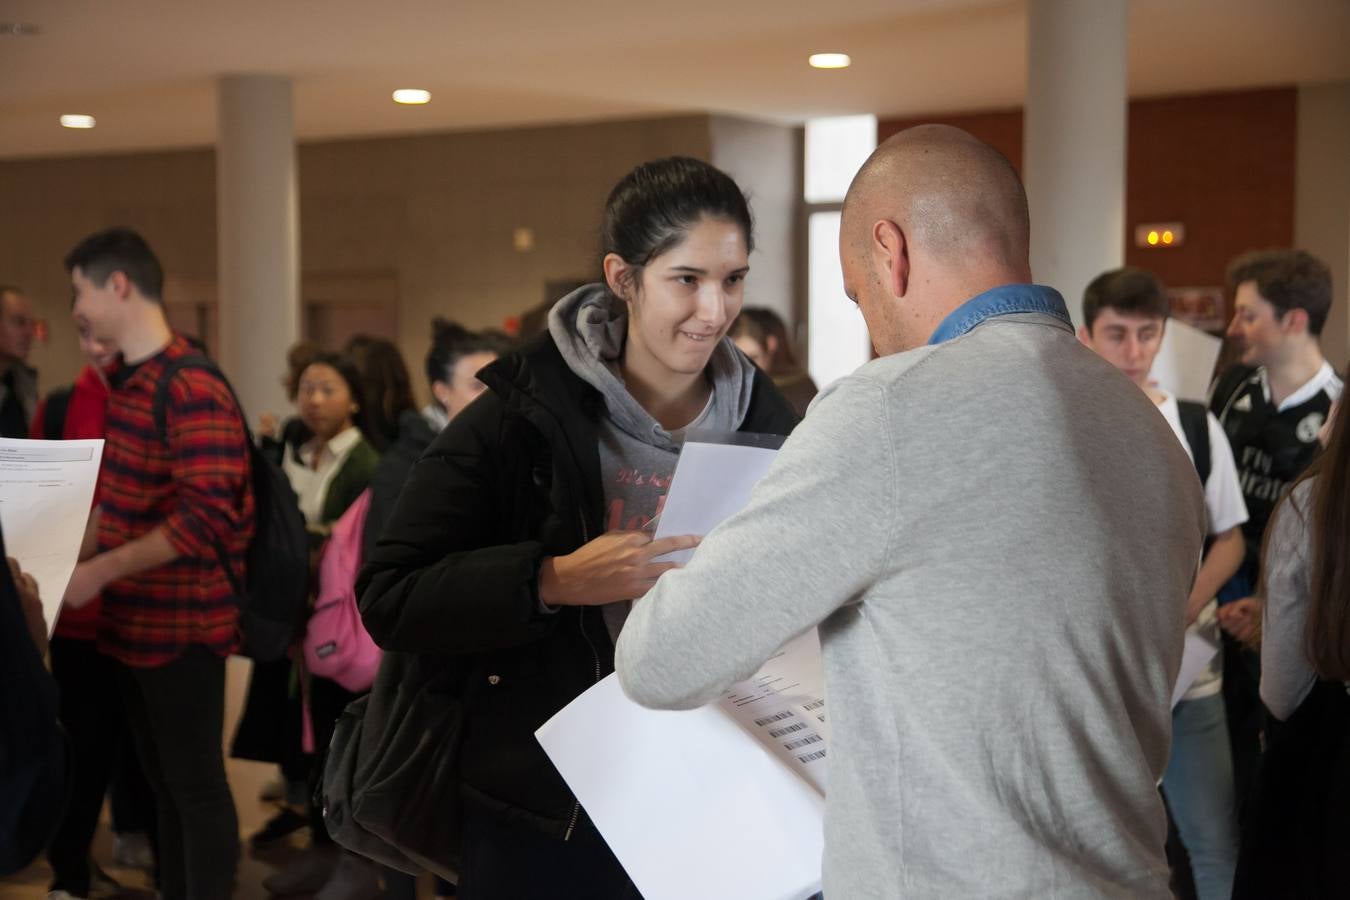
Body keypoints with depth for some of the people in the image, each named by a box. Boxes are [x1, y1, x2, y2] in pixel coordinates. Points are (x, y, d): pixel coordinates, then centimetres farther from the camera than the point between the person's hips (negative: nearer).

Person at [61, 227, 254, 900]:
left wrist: (100, 571, -19)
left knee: (196, 785, 2)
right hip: (132, 619, 9)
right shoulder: (125, 382, 11)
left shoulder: (192, 389, -17)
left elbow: (206, 519, -24)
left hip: (181, 624, -9)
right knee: (162, 781, 18)